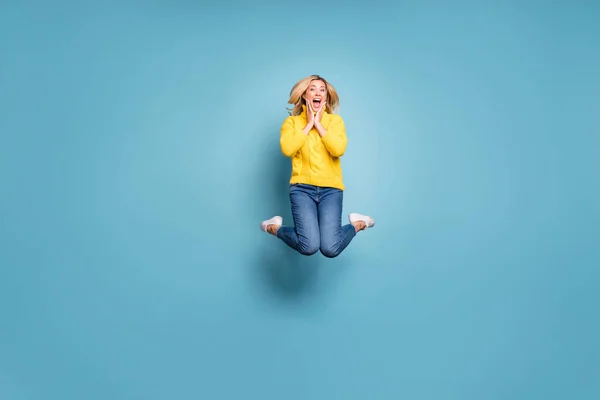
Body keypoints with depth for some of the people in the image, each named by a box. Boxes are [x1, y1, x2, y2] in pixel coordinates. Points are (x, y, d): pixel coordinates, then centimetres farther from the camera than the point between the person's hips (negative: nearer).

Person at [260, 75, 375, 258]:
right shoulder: (292, 121, 8)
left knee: (330, 249, -14)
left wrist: (319, 124, -5)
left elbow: (339, 149, -9)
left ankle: (357, 224, 17)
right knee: (309, 246, -19)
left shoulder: (335, 120, 9)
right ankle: (275, 227, 11)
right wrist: (309, 124, -5)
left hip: (331, 189, 1)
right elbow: (287, 149, -11)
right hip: (302, 188, -1)